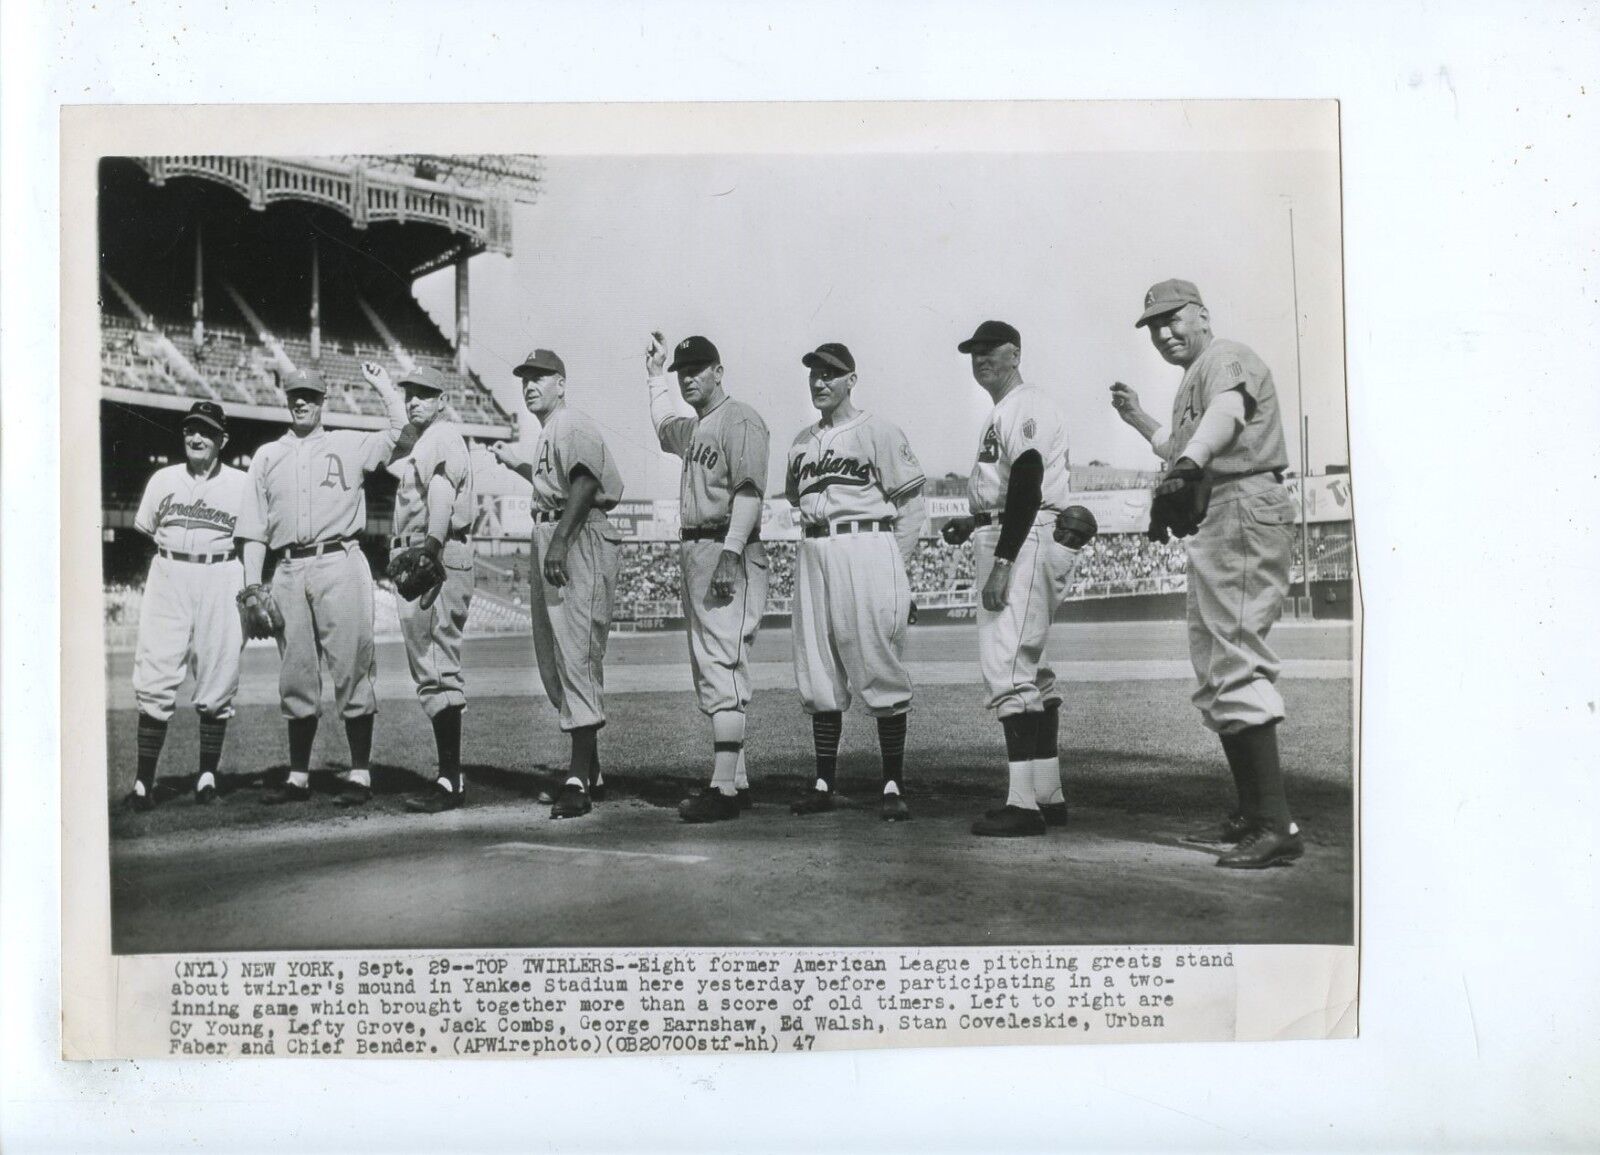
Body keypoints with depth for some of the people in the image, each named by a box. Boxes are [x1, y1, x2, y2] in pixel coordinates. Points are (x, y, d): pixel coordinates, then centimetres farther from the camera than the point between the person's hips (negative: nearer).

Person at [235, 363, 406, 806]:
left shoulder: (349, 445, 12)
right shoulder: (266, 456, 19)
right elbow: (253, 526, 15)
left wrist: (383, 385, 1)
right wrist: (252, 583, 6)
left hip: (340, 564, -3)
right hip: (289, 571, 3)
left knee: (352, 669, -5)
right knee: (296, 675, 6)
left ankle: (360, 774, -1)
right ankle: (298, 778, 13)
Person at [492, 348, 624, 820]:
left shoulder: (573, 424, -7)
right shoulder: (547, 433, 24)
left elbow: (585, 483, -22)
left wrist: (559, 542, -31)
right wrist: (516, 464, 36)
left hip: (578, 541, -11)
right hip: (549, 541, 11)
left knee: (576, 656, -14)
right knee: (552, 660, 11)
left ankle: (579, 780, -16)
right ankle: (590, 773, 19)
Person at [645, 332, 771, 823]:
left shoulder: (740, 419, -8)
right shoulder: (693, 427, 20)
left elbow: (748, 491, -19)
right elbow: (663, 426, 45)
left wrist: (730, 553, -29)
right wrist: (655, 374, 41)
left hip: (728, 550, -10)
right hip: (693, 552, 10)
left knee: (722, 668, -14)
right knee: (707, 673, 11)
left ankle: (724, 789, -16)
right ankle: (736, 780, 17)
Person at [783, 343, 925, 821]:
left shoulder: (877, 431, -1)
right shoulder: (802, 442, 18)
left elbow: (911, 502, -3)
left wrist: (892, 561, -7)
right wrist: (817, 544, 9)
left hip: (866, 545, -6)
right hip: (813, 555, 6)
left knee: (880, 669, -6)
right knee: (817, 673, 6)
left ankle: (893, 786, 0)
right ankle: (824, 783, 13)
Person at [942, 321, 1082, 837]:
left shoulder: (1025, 407, -10)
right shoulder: (1001, 414, 22)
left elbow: (1026, 489, -20)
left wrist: (1001, 565, -25)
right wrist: (972, 524, 12)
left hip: (1027, 543, -11)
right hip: (1008, 542, 11)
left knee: (1006, 667, -15)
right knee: (1029, 669, 12)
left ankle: (1023, 804, -15)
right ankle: (1049, 795, 19)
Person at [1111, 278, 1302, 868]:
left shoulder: (1226, 359, -6)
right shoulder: (1195, 379, 26)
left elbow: (1227, 411, -30)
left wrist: (1186, 465, -48)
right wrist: (1138, 419, 40)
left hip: (1244, 511, -11)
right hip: (1218, 528, 11)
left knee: (1237, 666, -17)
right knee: (1214, 673, 15)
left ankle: (1277, 825, -19)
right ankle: (1249, 814, 23)